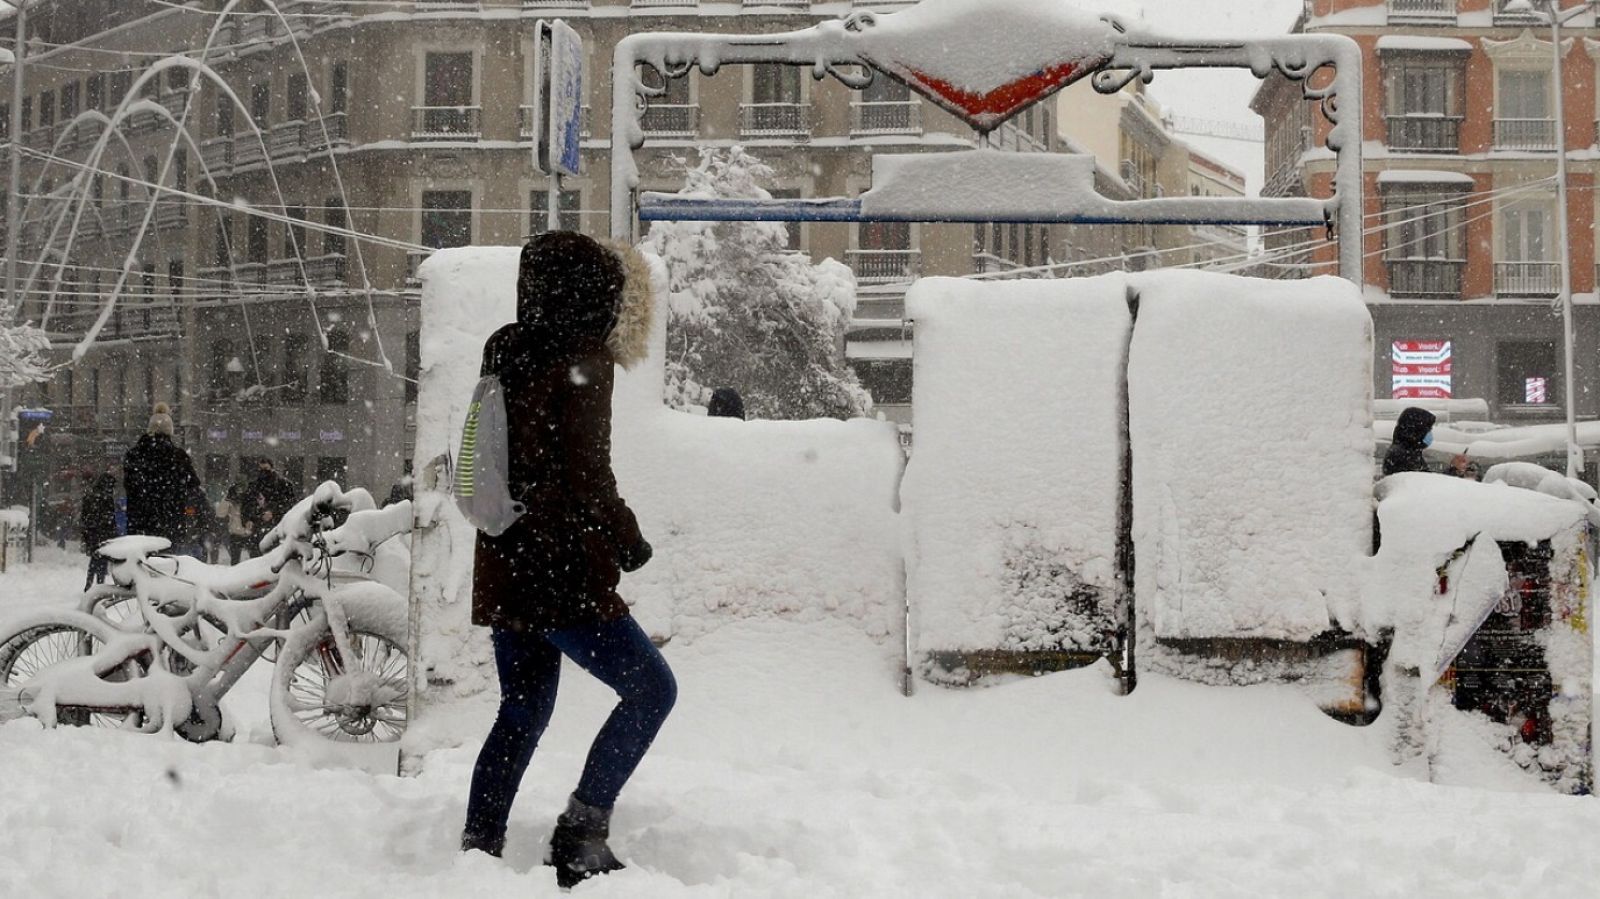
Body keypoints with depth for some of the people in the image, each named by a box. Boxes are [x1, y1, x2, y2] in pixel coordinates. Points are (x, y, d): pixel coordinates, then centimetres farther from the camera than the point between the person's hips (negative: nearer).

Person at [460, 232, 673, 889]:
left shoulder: (508, 355, 11)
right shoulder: (582, 363, -13)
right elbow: (588, 474, -17)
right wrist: (629, 543, -3)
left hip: (503, 571, 8)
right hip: (564, 576, -8)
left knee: (522, 711, 17)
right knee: (651, 689, 1)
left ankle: (477, 847, 18)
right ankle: (581, 831, -3)